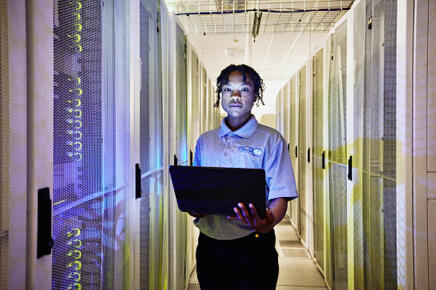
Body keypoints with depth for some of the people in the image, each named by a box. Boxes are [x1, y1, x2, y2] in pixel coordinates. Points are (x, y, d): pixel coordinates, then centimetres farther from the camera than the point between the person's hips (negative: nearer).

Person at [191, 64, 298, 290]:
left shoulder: (270, 140, -1)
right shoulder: (204, 141, 10)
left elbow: (280, 196, -8)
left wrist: (268, 222, -28)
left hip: (253, 246, -3)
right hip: (209, 245, 3)